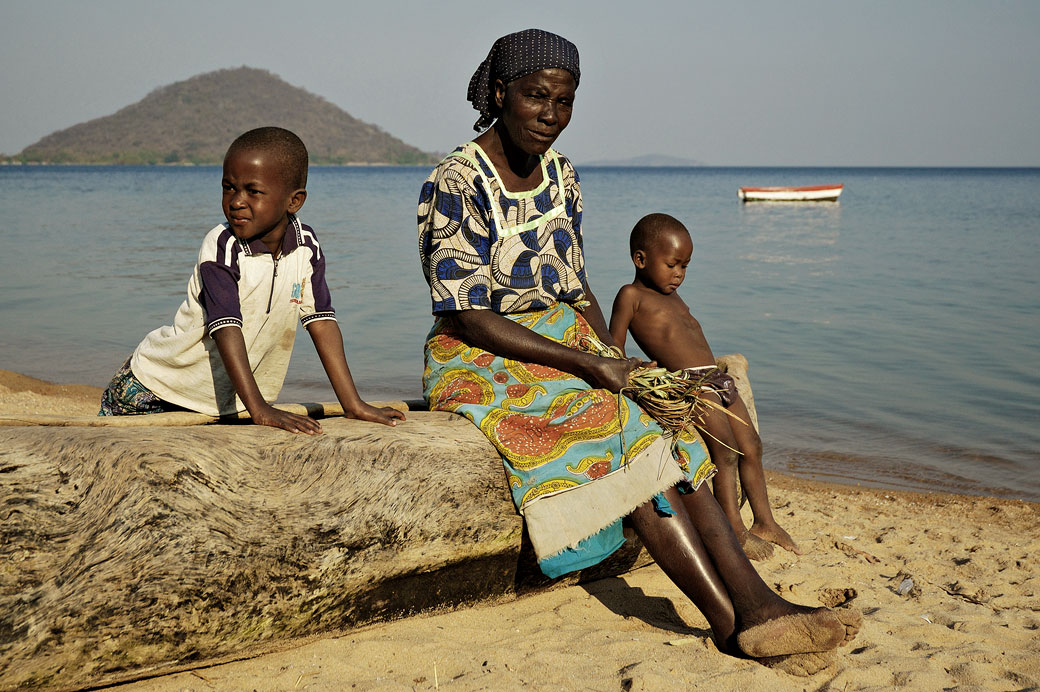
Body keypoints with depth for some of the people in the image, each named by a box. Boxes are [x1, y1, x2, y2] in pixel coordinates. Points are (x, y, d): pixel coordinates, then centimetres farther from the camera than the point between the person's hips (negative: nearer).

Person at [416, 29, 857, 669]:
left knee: (673, 436, -18)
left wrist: (615, 357, -3)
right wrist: (588, 365, -22)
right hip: (485, 364, -7)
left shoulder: (561, 176, 9)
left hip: (564, 344, 7)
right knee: (631, 435, -27)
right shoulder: (456, 186, -14)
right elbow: (467, 318, -18)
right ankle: (733, 620, -26)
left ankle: (754, 601, -26)